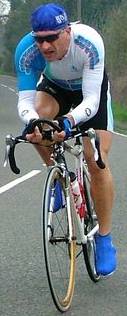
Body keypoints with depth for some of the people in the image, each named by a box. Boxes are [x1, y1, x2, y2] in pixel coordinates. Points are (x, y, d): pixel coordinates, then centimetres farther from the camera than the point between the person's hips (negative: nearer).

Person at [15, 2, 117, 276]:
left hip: (92, 90, -2)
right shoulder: (26, 50, -34)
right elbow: (25, 100, -33)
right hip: (55, 87, 2)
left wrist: (69, 120, -60)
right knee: (38, 119, -31)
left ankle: (104, 238, 0)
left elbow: (91, 100, -40)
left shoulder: (89, 43, -40)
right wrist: (32, 121, -55)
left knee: (96, 161, -13)